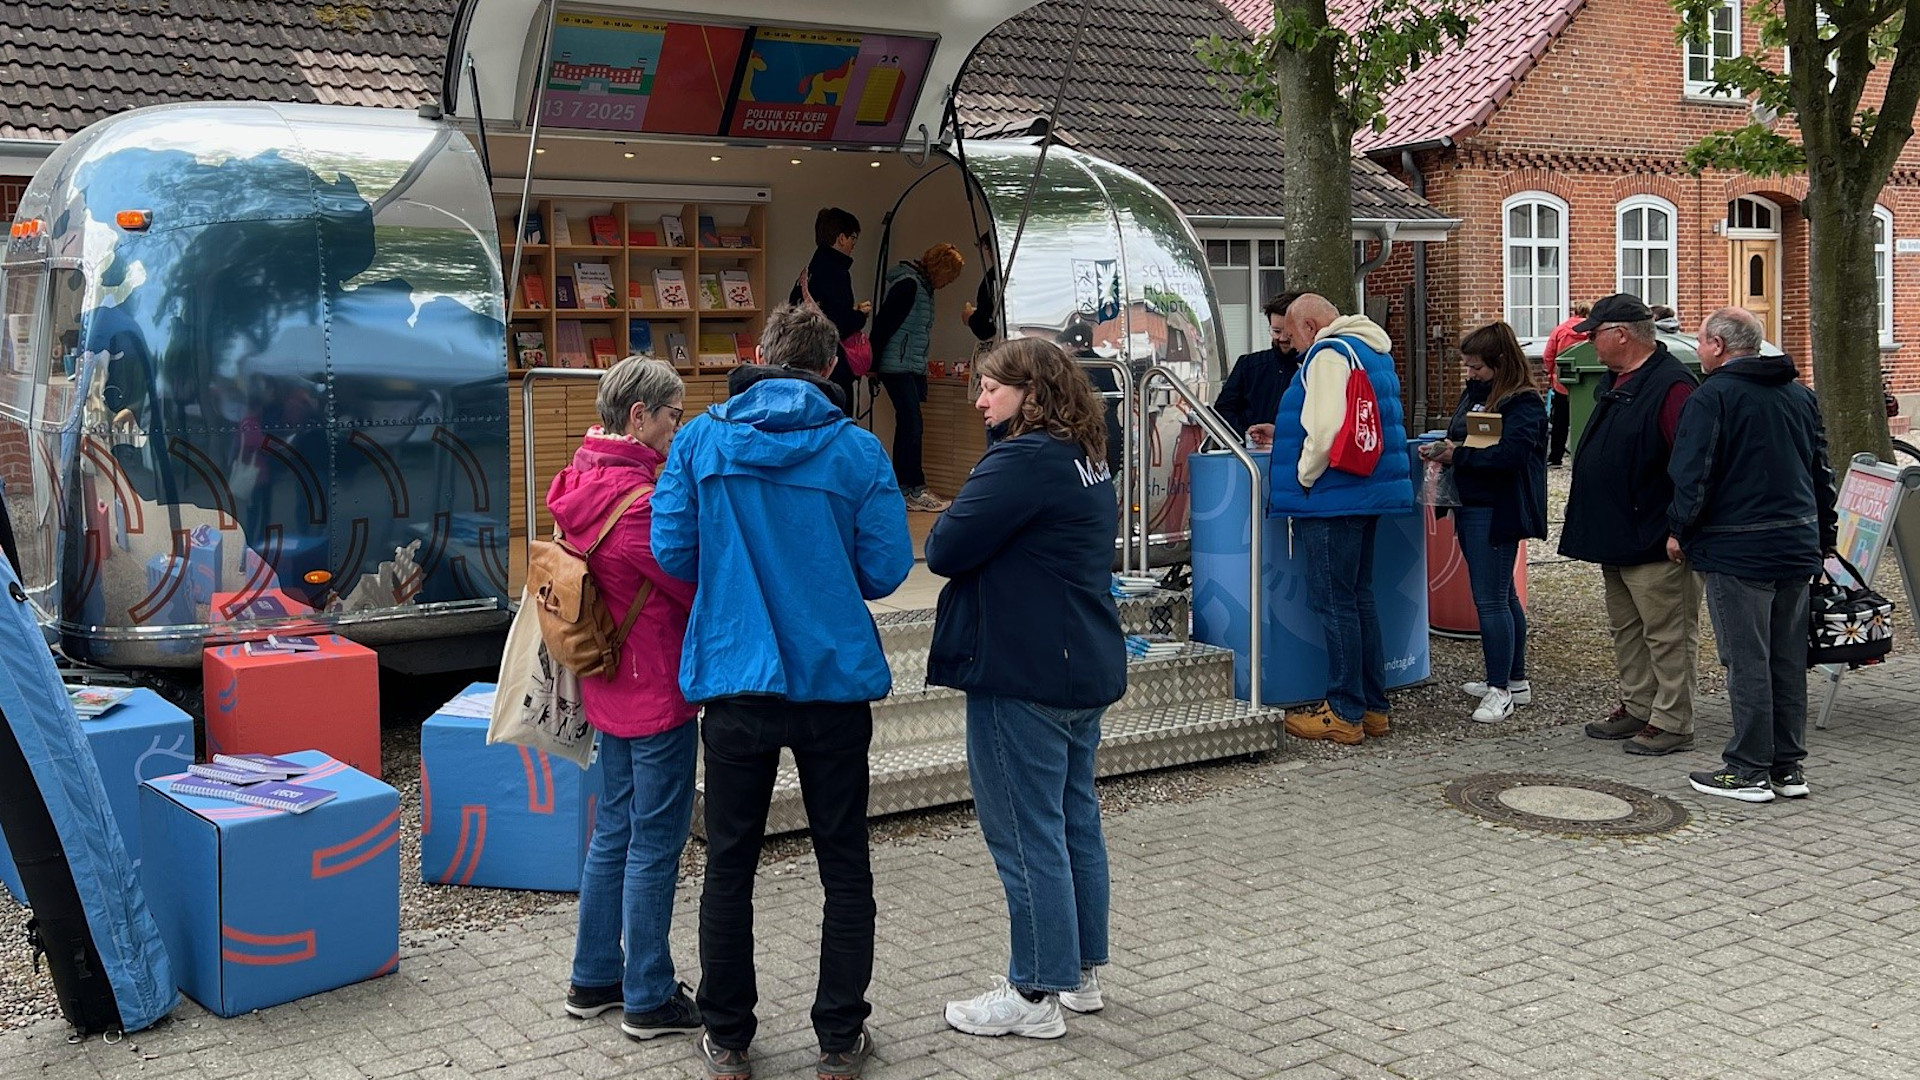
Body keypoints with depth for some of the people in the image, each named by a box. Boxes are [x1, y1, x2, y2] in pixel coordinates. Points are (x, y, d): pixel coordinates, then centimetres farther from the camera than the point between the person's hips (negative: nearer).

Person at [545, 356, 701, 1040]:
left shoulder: (580, 483, 5)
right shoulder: (639, 501, -24)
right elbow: (699, 590, -16)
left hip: (609, 691, 9)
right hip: (657, 694, -9)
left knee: (615, 829, 18)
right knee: (655, 843, 2)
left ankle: (595, 979, 29)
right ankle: (649, 999, 13)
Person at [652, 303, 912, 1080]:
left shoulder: (700, 440, -3)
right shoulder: (859, 450, -7)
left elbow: (673, 551, -5)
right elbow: (886, 569, -7)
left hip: (734, 680, 1)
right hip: (835, 680, -1)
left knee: (729, 866, 13)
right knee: (844, 866, 12)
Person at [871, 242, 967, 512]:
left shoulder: (923, 286, 16)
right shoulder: (908, 284, -15)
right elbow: (884, 324, -18)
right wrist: (875, 366, -16)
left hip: (913, 368, 10)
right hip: (897, 366, -10)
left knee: (908, 425, 10)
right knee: (912, 424, -10)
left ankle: (903, 487, 14)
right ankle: (914, 489, -6)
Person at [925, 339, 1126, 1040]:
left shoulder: (1024, 461, -18)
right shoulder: (1087, 460, 13)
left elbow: (945, 550, -19)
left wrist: (947, 540, 0)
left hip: (1022, 674, -10)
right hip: (1085, 669, 10)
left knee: (1028, 834, -1)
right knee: (1076, 823, 16)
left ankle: (1035, 995, 7)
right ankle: (1081, 973, 27)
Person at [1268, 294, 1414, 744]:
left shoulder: (1329, 354, -14)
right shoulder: (1374, 349, 18)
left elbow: (1326, 431, -23)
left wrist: (1303, 477, -8)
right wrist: (1284, 433, 29)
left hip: (1334, 498, -10)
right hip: (1369, 494, 10)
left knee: (1334, 602, -4)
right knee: (1359, 597, 15)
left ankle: (1345, 713, 1)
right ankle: (1372, 706, 20)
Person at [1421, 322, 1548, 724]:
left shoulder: (1525, 403, -13)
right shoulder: (1473, 394, 13)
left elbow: (1511, 453, -25)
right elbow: (1460, 439, 22)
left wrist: (1458, 454, -20)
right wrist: (1440, 448, 1)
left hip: (1498, 513, -9)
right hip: (1472, 508, 9)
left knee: (1490, 599, -9)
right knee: (1503, 595, 16)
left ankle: (1500, 691, -3)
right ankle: (1515, 680, 27)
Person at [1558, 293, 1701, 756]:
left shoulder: (1670, 385, -19)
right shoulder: (1613, 381, 14)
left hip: (1655, 541, -10)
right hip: (1615, 539, 10)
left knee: (1667, 634, -1)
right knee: (1627, 630, 18)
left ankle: (1671, 722, 5)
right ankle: (1637, 707, 29)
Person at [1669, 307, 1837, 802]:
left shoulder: (1712, 396, -10)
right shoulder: (1800, 394, 13)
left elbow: (1693, 473, -15)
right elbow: (1822, 470, 18)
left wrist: (1680, 530, -1)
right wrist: (1823, 537, 25)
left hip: (1737, 549, -7)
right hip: (1798, 547, 7)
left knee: (1746, 663, -3)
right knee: (1789, 661, 12)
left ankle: (1749, 771, 2)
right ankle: (1789, 767, 17)